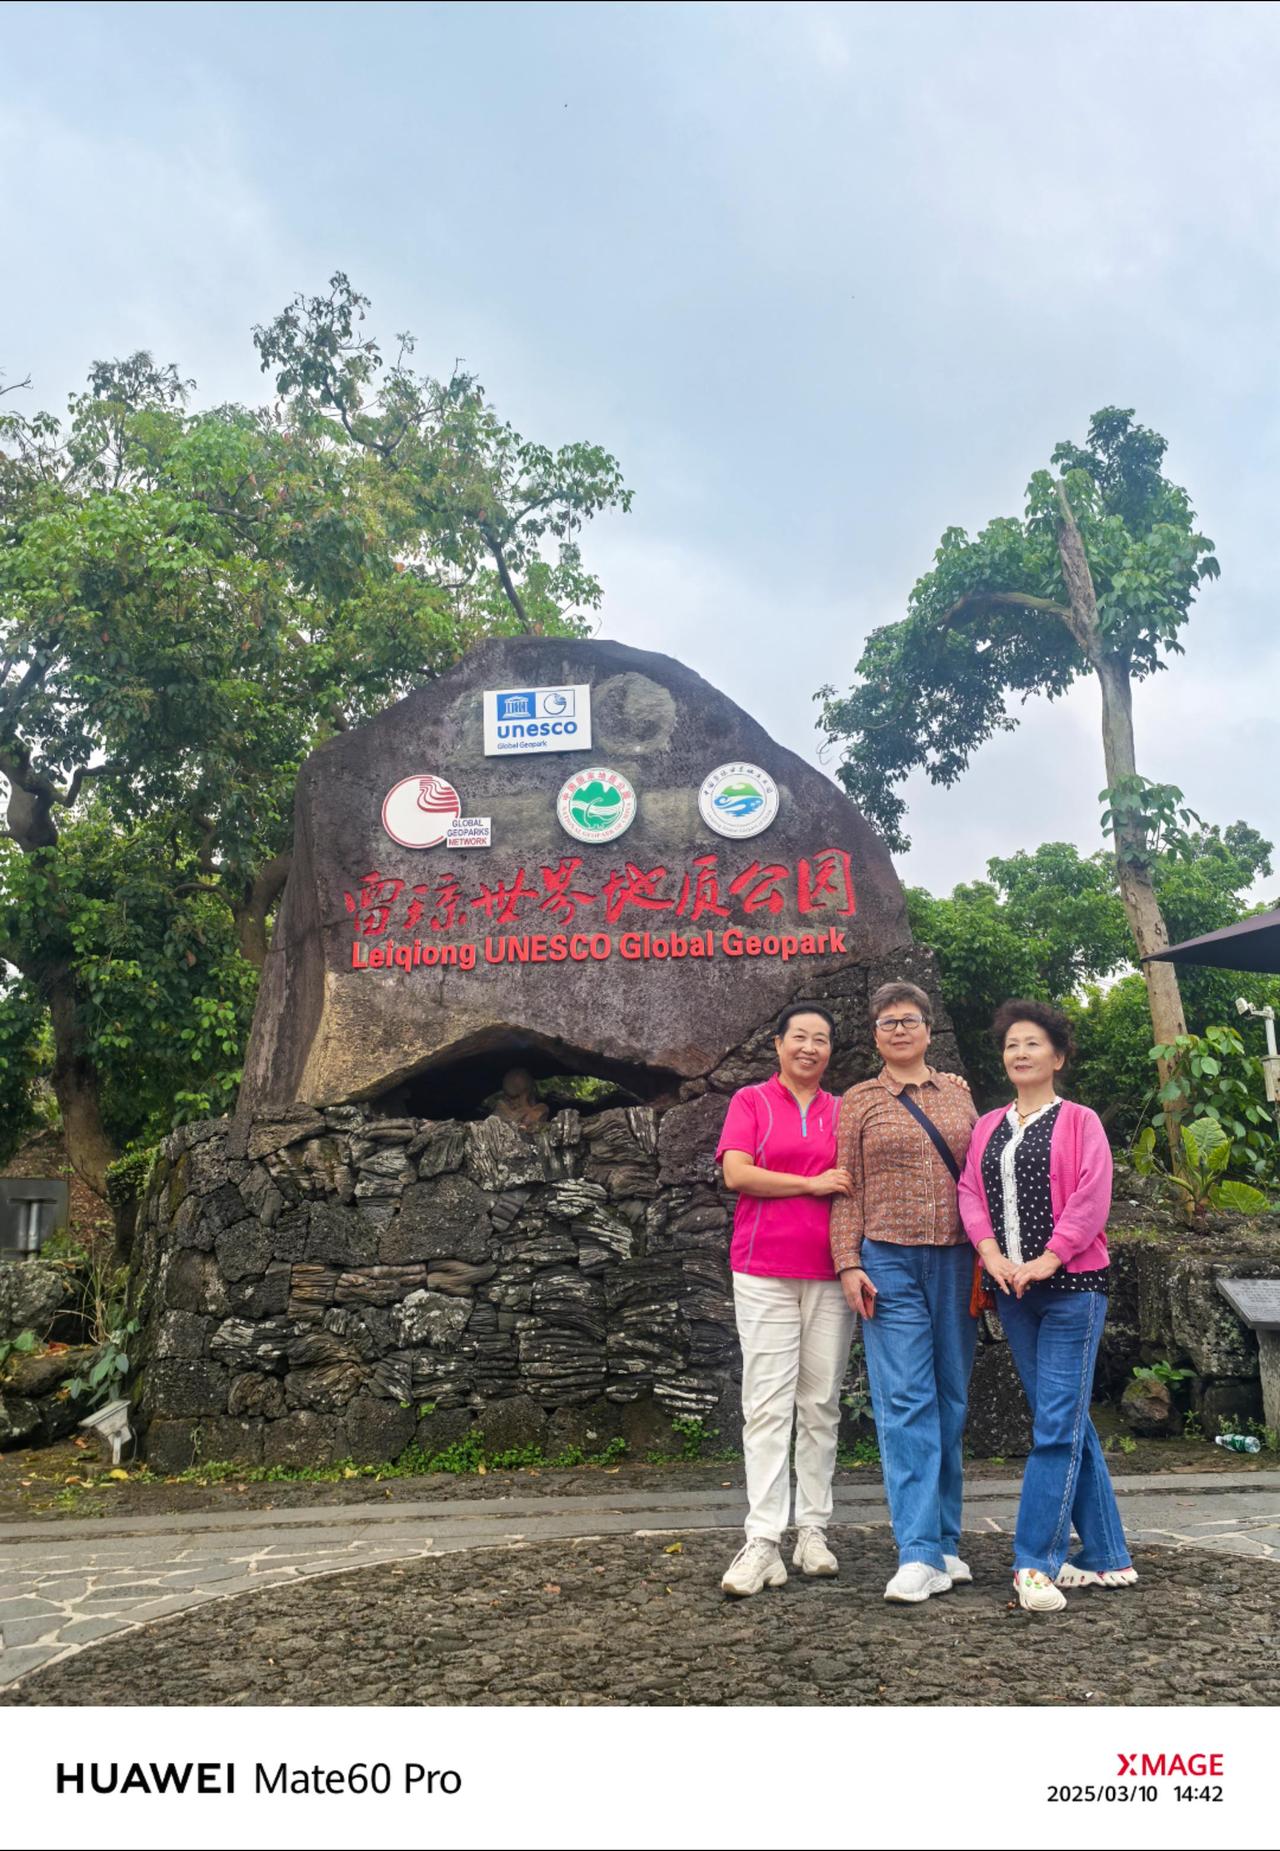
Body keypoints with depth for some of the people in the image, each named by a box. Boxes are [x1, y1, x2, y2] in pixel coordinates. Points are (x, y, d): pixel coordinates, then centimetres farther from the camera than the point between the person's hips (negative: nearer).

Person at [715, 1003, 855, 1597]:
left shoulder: (843, 1112, 13)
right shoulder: (751, 1102, 5)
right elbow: (736, 1173, -7)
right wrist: (812, 1183, -7)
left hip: (828, 1272, 3)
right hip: (765, 1269, -3)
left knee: (821, 1403, 7)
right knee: (768, 1404, -5)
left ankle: (813, 1531, 16)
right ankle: (762, 1543, -3)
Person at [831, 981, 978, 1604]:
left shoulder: (957, 1092, 13)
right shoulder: (858, 1103, 6)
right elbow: (847, 1191, 2)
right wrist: (848, 1264, -6)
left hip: (955, 1261, 3)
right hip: (889, 1261, -3)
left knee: (952, 1401, 8)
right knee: (905, 1403, -7)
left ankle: (945, 1541, 18)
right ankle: (920, 1556, -6)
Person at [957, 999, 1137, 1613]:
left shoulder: (1079, 1121, -1)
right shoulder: (988, 1127, 13)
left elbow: (1091, 1199, -10)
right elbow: (970, 1193, 4)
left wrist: (1047, 1258, -19)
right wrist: (992, 1255, -11)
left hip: (1072, 1286, -5)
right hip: (1014, 1290, 5)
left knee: (1056, 1425, -8)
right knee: (1069, 1423, 11)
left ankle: (1036, 1562, -4)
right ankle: (1106, 1557, 21)